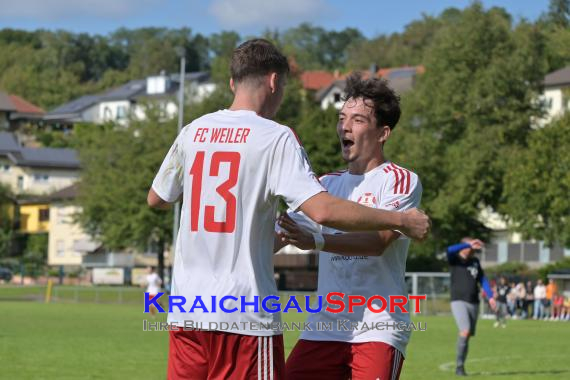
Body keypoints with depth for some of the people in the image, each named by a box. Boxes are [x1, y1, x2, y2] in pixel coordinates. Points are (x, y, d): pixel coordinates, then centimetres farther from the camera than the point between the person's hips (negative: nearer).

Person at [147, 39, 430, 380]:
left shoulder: (192, 132, 8)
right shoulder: (276, 138, -7)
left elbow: (156, 198, 21)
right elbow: (322, 210, -18)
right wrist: (400, 220, -9)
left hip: (186, 310, 5)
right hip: (245, 313, -5)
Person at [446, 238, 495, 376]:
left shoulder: (475, 262, 14)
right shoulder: (455, 260, -1)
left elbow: (483, 280, 13)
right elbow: (450, 250, -23)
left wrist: (490, 296, 1)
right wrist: (469, 245, -29)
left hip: (473, 303, 6)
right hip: (459, 301, -6)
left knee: (469, 335, 5)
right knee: (465, 331, -21)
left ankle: (461, 366, 15)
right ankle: (459, 365, -12)